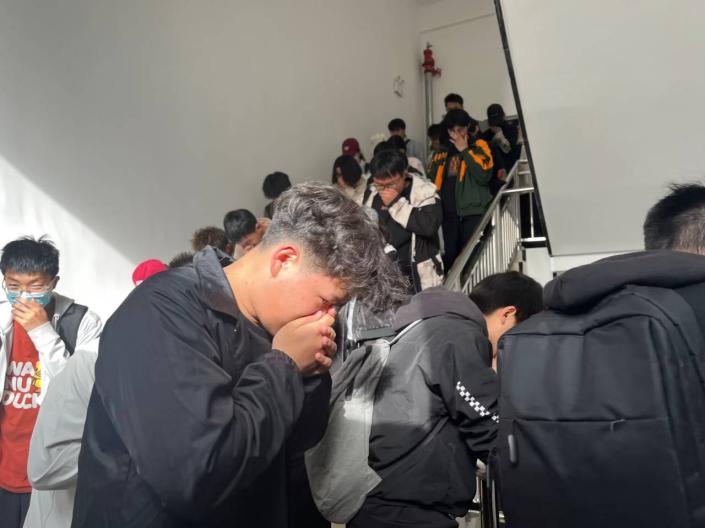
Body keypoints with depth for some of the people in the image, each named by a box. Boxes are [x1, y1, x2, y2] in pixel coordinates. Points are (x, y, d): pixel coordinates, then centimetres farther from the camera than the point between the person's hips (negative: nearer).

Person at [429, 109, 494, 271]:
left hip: (472, 213, -4)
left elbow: (484, 175, -15)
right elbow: (433, 181, 17)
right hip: (448, 214, 4)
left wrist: (465, 150, -11)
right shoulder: (442, 153, 13)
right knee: (450, 258, 9)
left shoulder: (479, 146, 1)